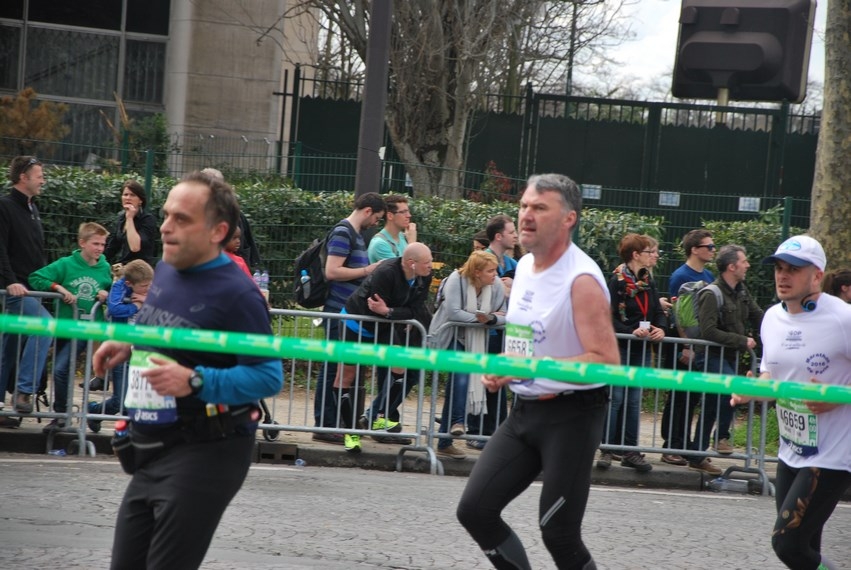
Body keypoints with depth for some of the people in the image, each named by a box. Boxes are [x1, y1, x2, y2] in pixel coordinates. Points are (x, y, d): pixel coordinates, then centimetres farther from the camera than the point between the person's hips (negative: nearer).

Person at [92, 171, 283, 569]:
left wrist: (195, 382, -31)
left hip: (204, 456, -9)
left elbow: (269, 377, -21)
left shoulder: (236, 294, -18)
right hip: (151, 453, 9)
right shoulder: (165, 269, 8)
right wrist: (131, 345, 11)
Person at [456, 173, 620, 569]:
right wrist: (502, 370, 6)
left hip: (571, 416, -8)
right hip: (526, 411, 8)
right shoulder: (525, 266, 9)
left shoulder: (581, 280, -17)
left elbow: (606, 362, -24)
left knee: (559, 533, -6)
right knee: (474, 510, 2)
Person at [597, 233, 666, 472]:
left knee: (634, 400, 9)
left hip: (642, 349, 7)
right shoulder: (617, 281, -11)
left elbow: (658, 311, 11)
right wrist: (632, 331, -27)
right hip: (620, 347, -7)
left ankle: (630, 450, 13)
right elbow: (610, 317, -15)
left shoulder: (648, 281, 10)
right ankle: (606, 449, 4)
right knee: (615, 398, -3)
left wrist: (660, 329, -9)